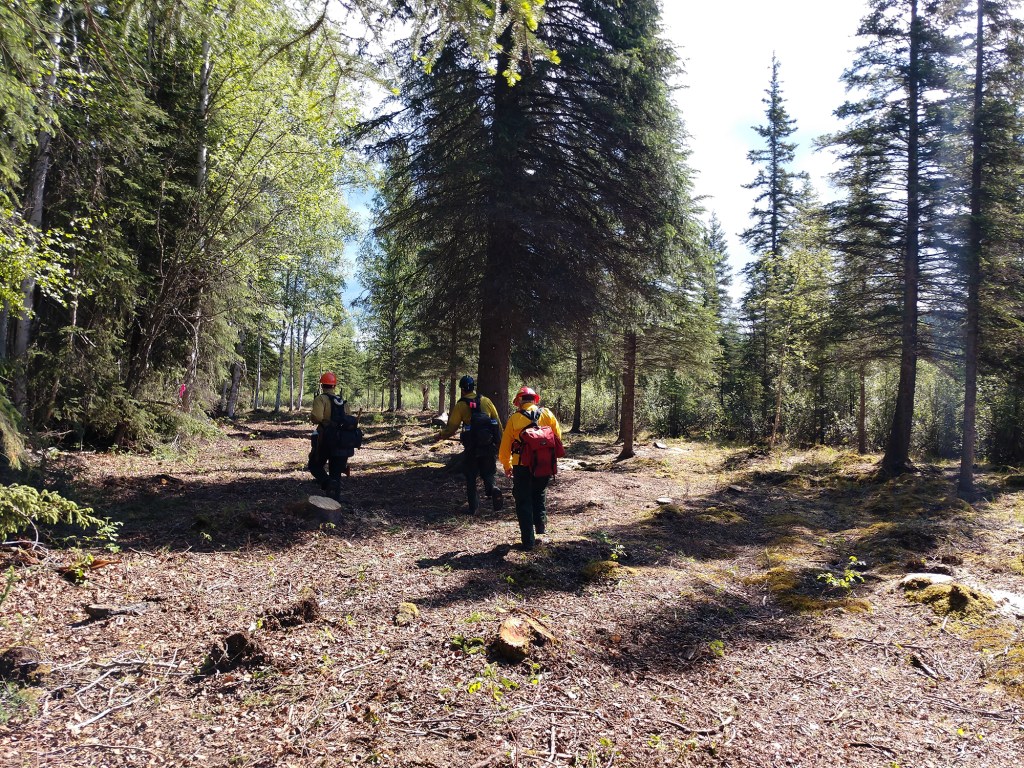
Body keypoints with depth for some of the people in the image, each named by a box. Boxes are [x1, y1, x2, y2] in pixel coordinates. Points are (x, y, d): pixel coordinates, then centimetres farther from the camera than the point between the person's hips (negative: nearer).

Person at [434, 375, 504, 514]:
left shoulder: (460, 406, -5)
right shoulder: (486, 401, 3)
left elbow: (451, 428, -3)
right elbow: (498, 423, 4)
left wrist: (441, 436, 17)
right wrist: (499, 443, 14)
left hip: (471, 448, -2)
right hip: (489, 447, 2)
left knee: (471, 478, 12)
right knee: (488, 474, 15)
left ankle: (474, 507, 10)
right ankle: (493, 489, -14)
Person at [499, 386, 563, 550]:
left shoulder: (514, 419, -4)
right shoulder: (547, 414, 0)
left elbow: (505, 446, 0)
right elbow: (558, 436, 4)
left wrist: (507, 466, 14)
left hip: (522, 466, -2)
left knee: (524, 501, 8)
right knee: (540, 493, 26)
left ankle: (528, 540, 7)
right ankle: (541, 526, 18)